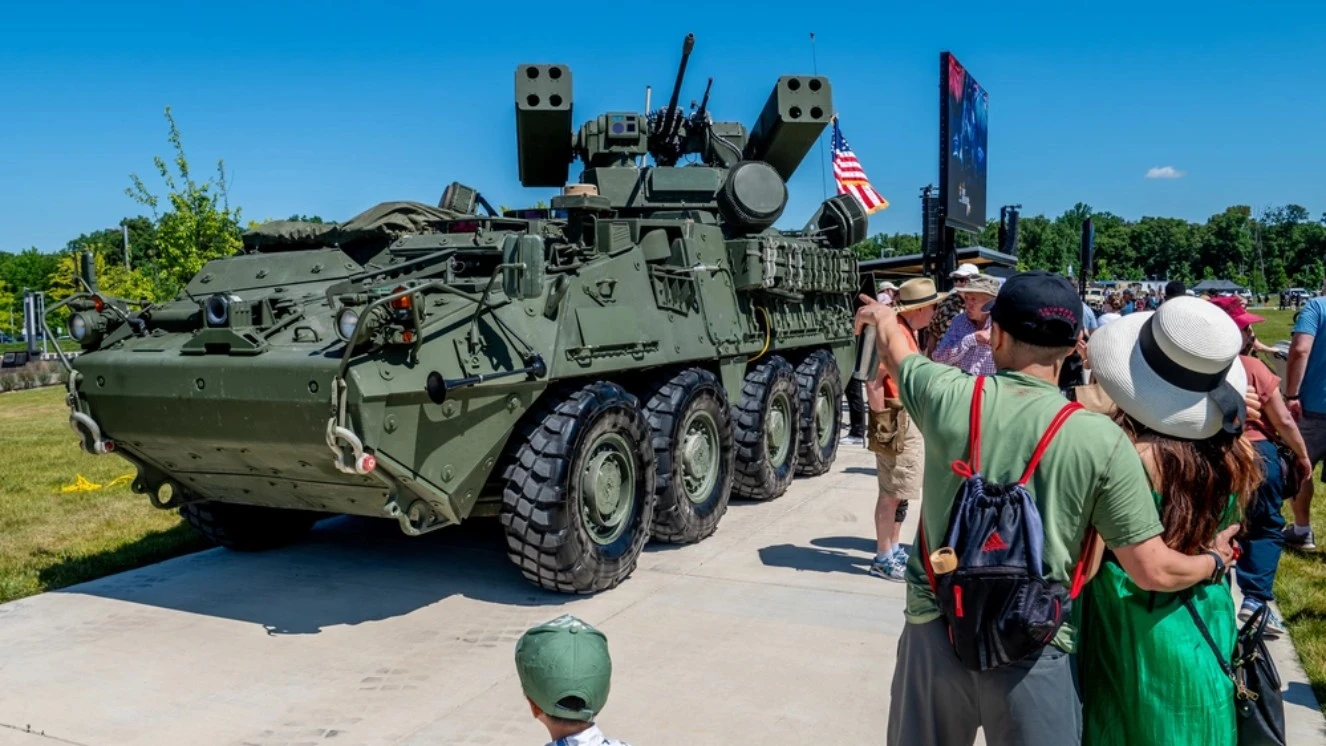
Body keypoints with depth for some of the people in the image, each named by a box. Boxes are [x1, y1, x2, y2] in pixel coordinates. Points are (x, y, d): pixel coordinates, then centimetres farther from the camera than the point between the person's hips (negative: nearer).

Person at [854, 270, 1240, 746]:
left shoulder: (947, 395, -9)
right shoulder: (1101, 440, -13)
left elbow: (893, 350, 15)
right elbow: (1153, 571, -9)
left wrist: (881, 316, 37)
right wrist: (1214, 560, 13)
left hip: (935, 629, 2)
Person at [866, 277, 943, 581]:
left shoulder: (907, 332, 14)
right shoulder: (895, 333, -19)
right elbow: (874, 382, -24)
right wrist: (881, 421, -20)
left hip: (911, 422, 10)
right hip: (898, 422, -10)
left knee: (901, 492, 17)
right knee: (892, 493, -3)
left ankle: (893, 549, 28)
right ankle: (883, 559, 6)